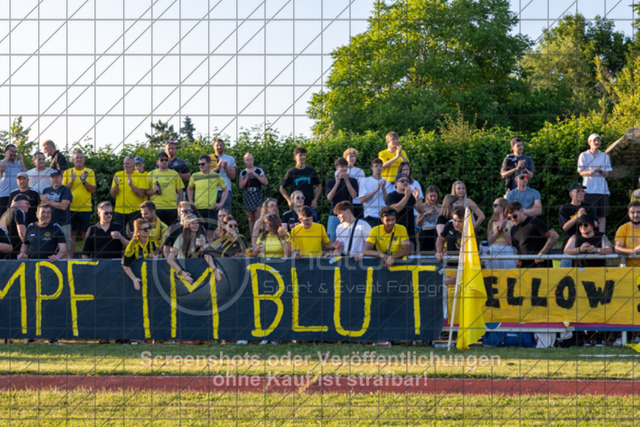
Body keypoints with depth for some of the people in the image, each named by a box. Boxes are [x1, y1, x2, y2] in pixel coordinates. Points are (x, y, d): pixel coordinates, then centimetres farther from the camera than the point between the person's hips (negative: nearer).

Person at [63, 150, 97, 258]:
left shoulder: (90, 172, 6)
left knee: (85, 233, 0)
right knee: (72, 233, 2)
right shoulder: (67, 172, 9)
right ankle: (70, 256, 4)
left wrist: (84, 181, -14)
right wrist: (71, 181, -12)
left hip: (85, 207, -1)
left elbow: (93, 189, 1)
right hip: (71, 207, 1)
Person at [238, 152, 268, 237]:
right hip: (247, 195, 3)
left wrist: (255, 175, -9)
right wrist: (247, 177, -6)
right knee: (250, 219, 4)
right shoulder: (243, 173, 10)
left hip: (257, 194, -3)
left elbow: (265, 182, -4)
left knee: (257, 218, -12)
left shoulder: (258, 170, 3)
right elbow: (240, 186, 6)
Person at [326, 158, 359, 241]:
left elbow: (354, 195, -7)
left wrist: (347, 182, -15)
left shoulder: (352, 181, 8)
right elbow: (329, 197, -6)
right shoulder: (331, 181, 7)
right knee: (332, 237, -3)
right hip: (334, 214, 0)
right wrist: (337, 184, -15)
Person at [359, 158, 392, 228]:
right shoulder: (365, 181, 6)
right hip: (371, 215, -2)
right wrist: (376, 190, -10)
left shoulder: (387, 183, 14)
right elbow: (362, 200, -5)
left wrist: (383, 189, -9)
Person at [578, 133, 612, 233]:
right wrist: (592, 172, -20)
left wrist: (601, 171, -15)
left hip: (602, 190, 3)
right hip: (589, 190, -3)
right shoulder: (584, 155, 7)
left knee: (602, 214, 0)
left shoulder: (605, 156, 15)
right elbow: (581, 172, 0)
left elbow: (607, 174, 8)